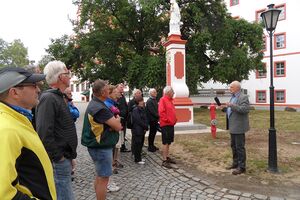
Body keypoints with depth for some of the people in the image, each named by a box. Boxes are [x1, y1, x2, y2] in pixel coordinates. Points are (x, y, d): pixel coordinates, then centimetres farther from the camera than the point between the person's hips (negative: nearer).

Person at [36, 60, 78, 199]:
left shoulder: (58, 97, 14)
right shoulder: (48, 98, -18)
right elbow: (44, 133, -27)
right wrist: (59, 157, -18)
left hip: (64, 159, 10)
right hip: (58, 162, -10)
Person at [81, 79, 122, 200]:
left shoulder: (94, 103, 9)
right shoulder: (100, 108, -25)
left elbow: (109, 122, 11)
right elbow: (118, 126, -24)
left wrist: (114, 122, -12)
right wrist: (117, 119, -2)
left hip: (99, 145, 11)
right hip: (101, 147, -11)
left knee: (100, 176, 21)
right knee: (104, 178, 1)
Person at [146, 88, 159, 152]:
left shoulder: (155, 100, 13)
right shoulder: (149, 101, -14)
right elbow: (152, 111, -20)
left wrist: (158, 116, 3)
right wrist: (158, 116, -17)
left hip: (155, 119, 8)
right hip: (152, 119, -8)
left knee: (154, 132, 14)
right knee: (151, 133, 1)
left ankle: (152, 145, 26)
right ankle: (150, 147, 12)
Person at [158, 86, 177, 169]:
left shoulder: (170, 100, 16)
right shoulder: (163, 100, -13)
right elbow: (161, 112, -21)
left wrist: (174, 119, 11)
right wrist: (167, 120, -19)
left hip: (171, 124, 9)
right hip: (165, 124, -9)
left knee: (168, 142, 15)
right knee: (165, 142, -4)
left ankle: (168, 157, 26)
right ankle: (164, 160, 2)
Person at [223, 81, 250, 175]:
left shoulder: (243, 97, -13)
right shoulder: (233, 97, 16)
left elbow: (245, 109, -25)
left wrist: (232, 105, -26)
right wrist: (225, 108, 9)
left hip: (239, 126, -9)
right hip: (233, 126, 9)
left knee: (240, 147, -3)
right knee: (234, 146, 16)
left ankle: (241, 167, 6)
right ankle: (235, 163, 28)